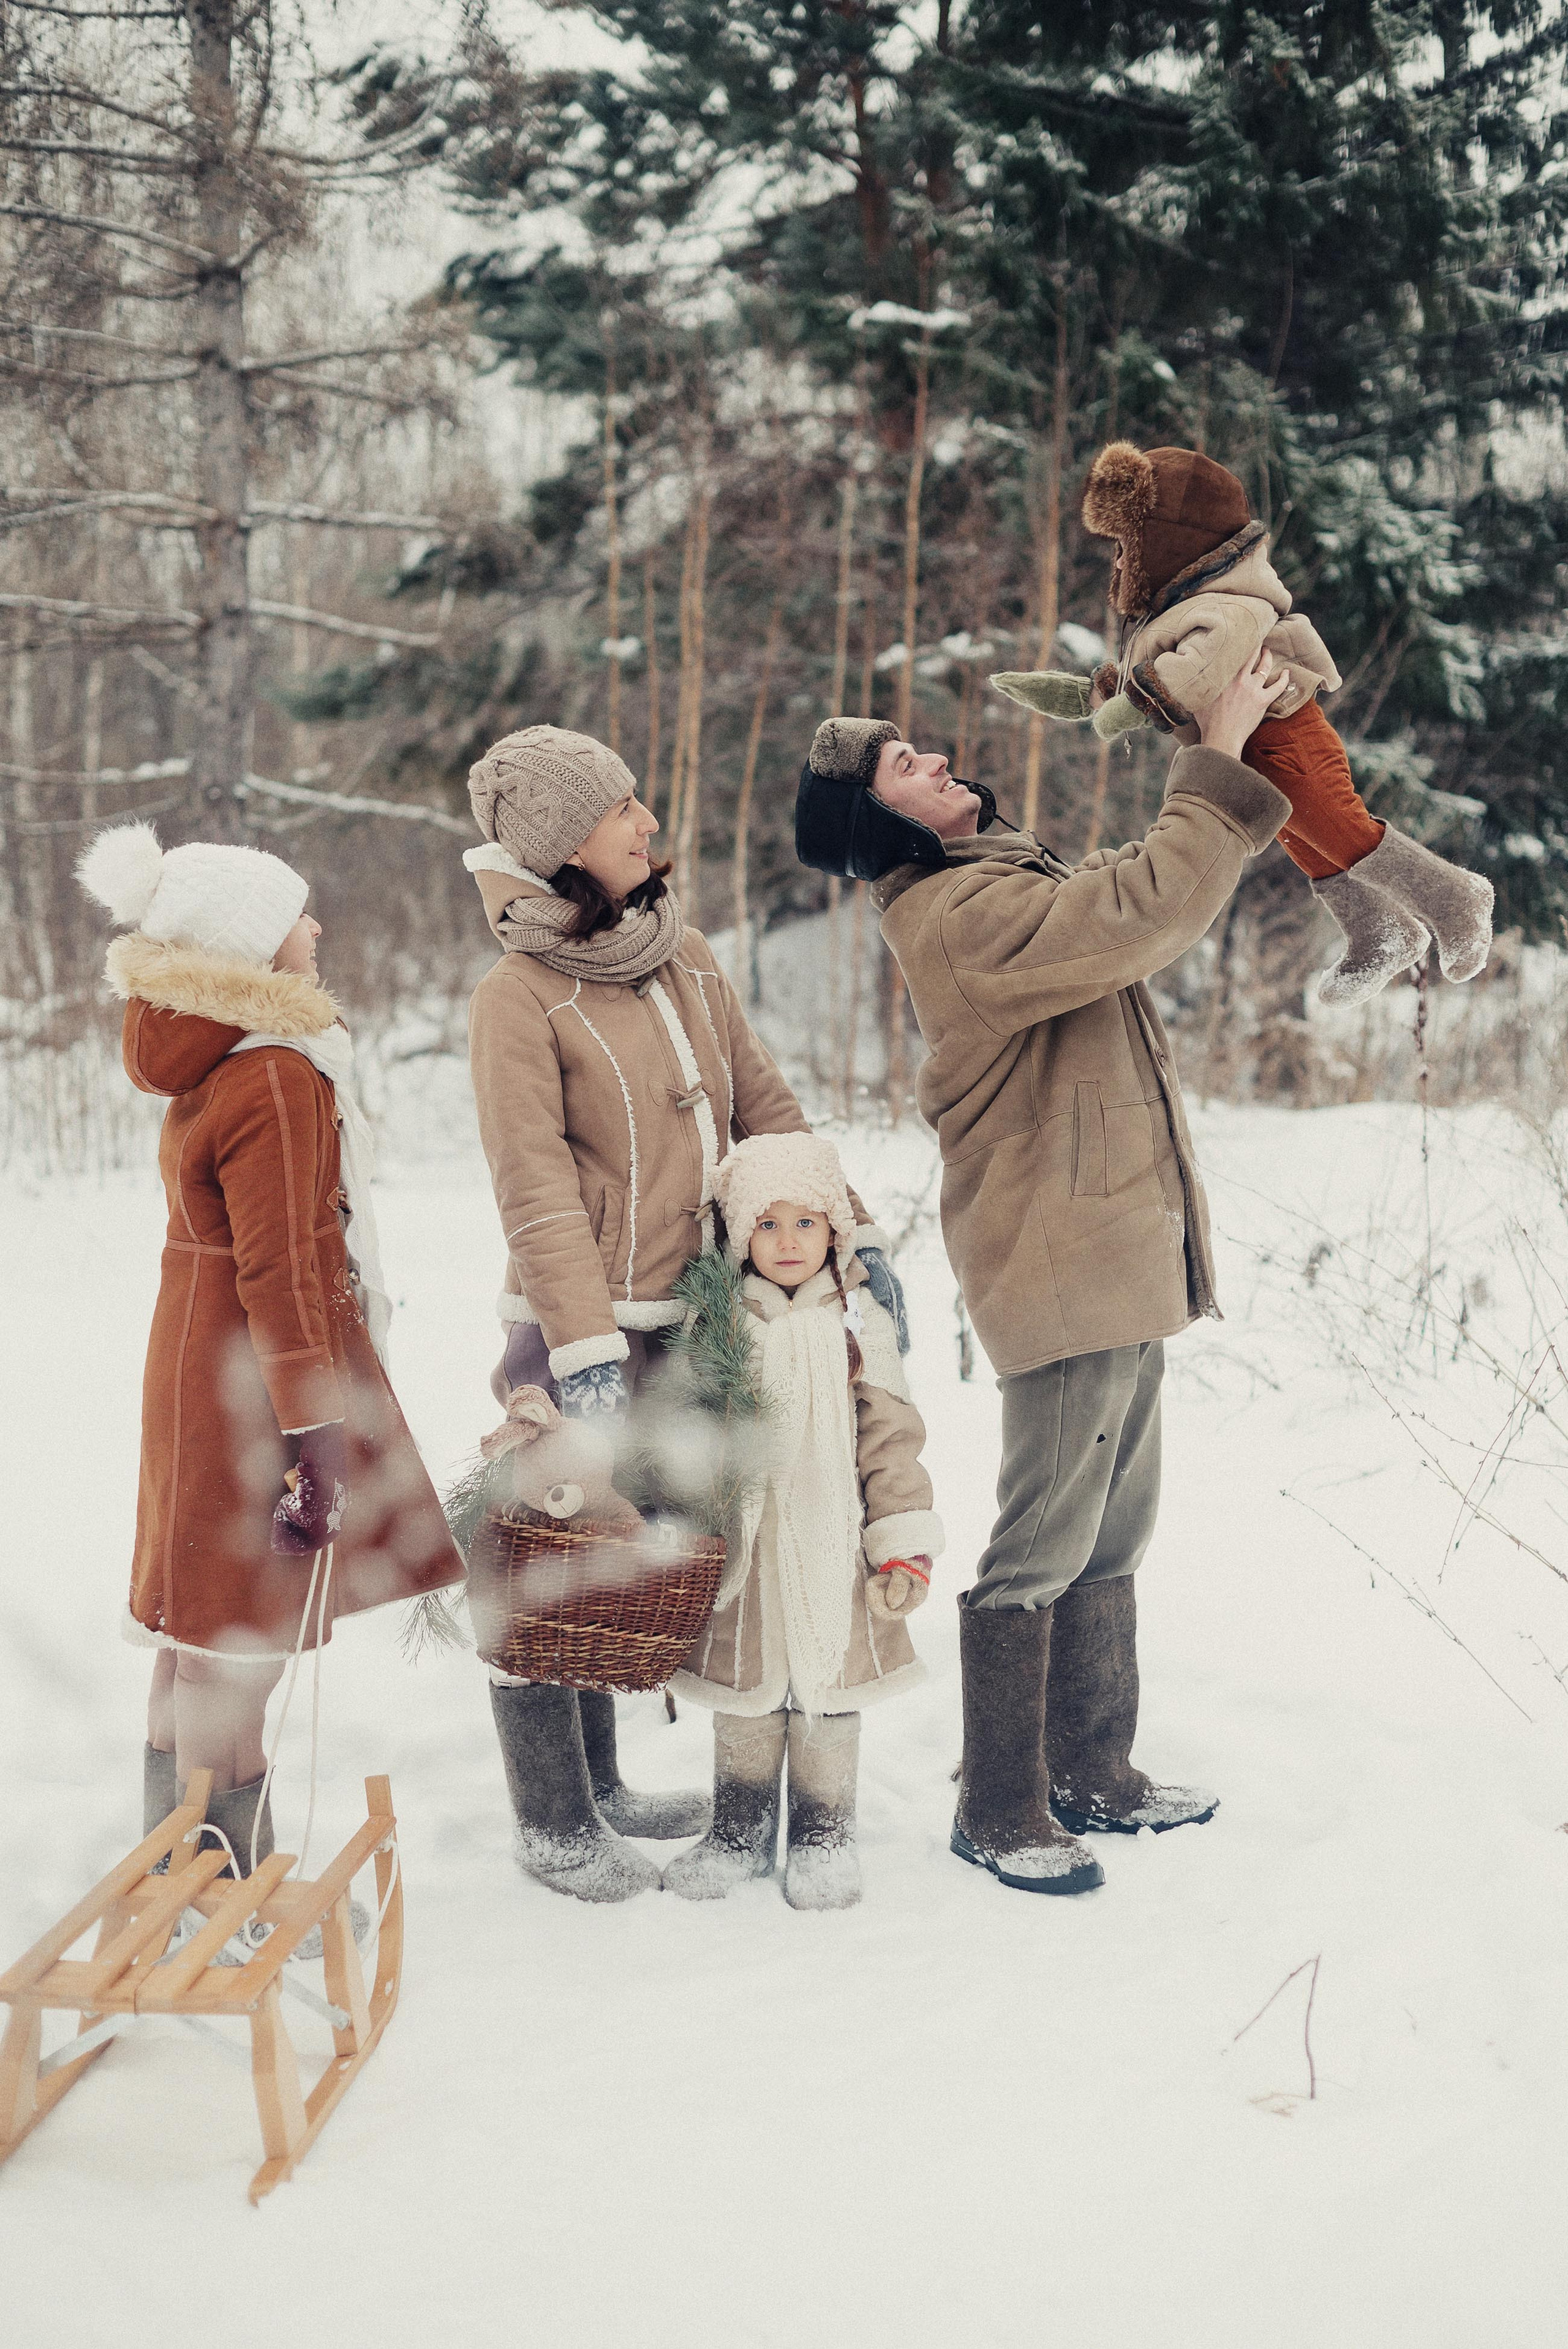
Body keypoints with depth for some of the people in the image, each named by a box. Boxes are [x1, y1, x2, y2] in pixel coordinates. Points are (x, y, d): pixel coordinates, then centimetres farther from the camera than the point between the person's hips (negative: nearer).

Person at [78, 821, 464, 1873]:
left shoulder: (215, 1058, 11)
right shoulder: (273, 1081, -20)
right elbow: (279, 1273, -23)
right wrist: (314, 1430, -23)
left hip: (203, 1360, 10)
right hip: (260, 1382, -10)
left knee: (200, 1644, 18)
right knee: (242, 1650, -2)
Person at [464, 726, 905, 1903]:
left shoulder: (686, 958, 9)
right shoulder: (519, 996, -12)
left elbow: (765, 1107, 15)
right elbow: (536, 1190, -18)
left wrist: (854, 1231, 9)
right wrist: (586, 1352, -24)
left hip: (679, 1322, 7)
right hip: (579, 1329, -6)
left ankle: (598, 1787, 30)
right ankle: (553, 1826, 16)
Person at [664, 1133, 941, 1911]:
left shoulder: (859, 1325, 0)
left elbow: (891, 1440, 1)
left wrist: (903, 1547, -3)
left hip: (832, 1548, -1)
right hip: (743, 1547, 1)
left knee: (828, 1688, 7)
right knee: (744, 1689, 10)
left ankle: (822, 1835, 22)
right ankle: (739, 1830, 26)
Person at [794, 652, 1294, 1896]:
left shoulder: (1008, 875, 15)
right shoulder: (961, 913, -18)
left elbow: (1149, 893, 23)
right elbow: (1144, 911, -26)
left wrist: (1231, 749, 14)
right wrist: (1221, 762, -18)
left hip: (1121, 1256, 10)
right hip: (1059, 1263, -10)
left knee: (1113, 1538, 17)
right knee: (1041, 1550, -2)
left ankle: (1094, 1771, 30)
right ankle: (999, 1812, 9)